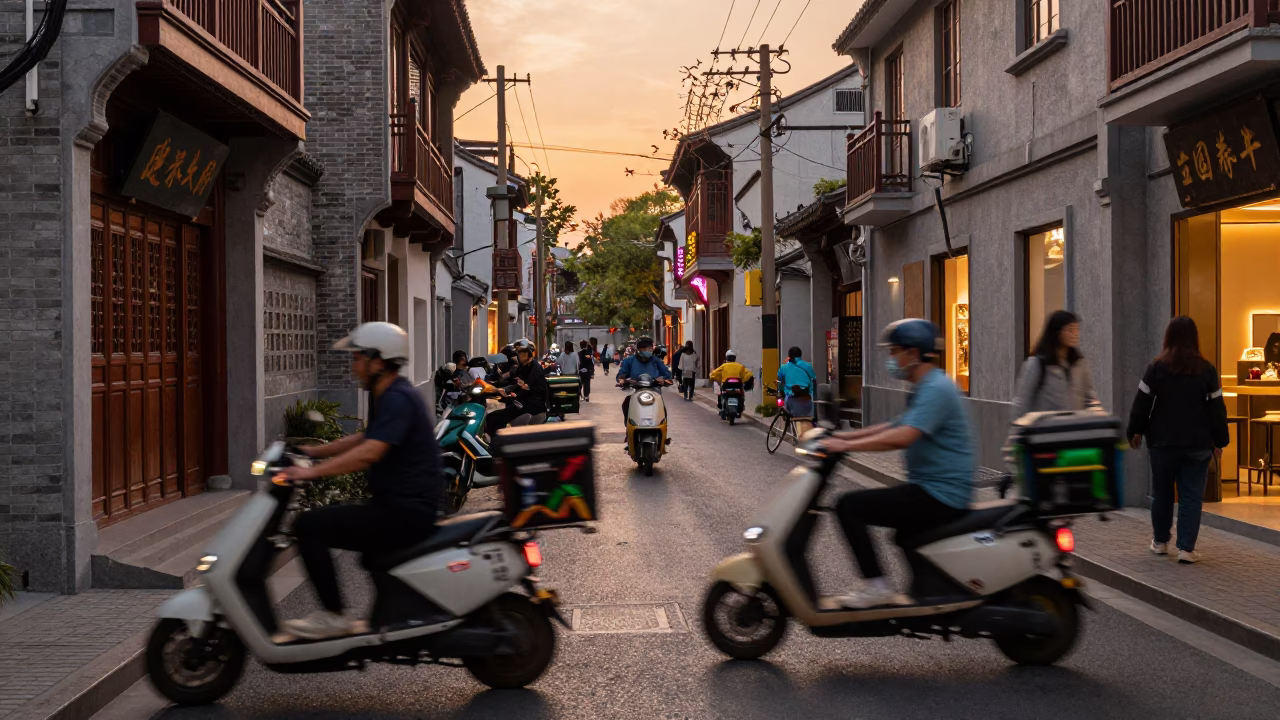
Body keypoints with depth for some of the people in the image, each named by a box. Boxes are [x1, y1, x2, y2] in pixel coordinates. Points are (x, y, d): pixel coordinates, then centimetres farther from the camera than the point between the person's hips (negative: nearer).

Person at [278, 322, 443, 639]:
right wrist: (314, 451, 23)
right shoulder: (389, 395, 15)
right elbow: (366, 438, 29)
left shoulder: (397, 399, -17)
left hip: (404, 513, -11)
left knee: (309, 526, -13)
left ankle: (333, 616, -9)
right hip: (403, 506, 11)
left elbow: (369, 453, -29)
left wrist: (312, 472, -27)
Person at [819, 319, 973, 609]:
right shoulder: (927, 387, 16)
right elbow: (897, 427, 21)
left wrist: (846, 445, -25)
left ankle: (877, 587, -12)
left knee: (849, 506, -15)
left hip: (939, 496, -11)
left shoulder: (936, 389, -17)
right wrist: (844, 436, 13)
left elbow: (902, 437, -29)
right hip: (935, 490, 11)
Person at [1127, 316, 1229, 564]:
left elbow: (1142, 402, -3)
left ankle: (1160, 541, 26)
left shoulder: (1156, 367, -7)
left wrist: (1135, 431, 10)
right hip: (1198, 444, 0)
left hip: (1162, 442, 0)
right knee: (1191, 497, 3)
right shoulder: (1207, 370, -4)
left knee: (1161, 493, 14)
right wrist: (1219, 441, 9)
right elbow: (1217, 409, 0)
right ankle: (1186, 548, -1)